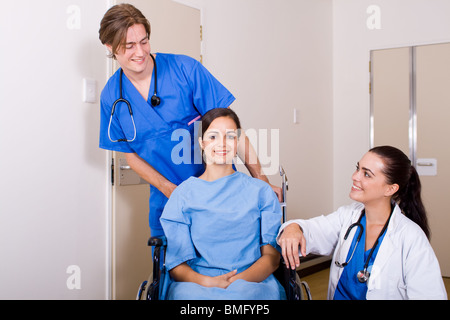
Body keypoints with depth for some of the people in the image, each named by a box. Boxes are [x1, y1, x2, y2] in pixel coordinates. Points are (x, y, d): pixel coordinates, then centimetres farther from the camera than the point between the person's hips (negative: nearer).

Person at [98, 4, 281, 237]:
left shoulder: (185, 69, -13)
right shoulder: (111, 97, -2)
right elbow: (131, 155, 4)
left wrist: (261, 181, -17)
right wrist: (172, 191, -11)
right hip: (166, 200, 2)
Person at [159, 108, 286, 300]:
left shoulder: (261, 191, 13)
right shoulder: (183, 194, 11)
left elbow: (272, 255, 7)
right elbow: (176, 263, 5)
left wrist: (239, 280, -12)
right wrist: (207, 282, -15)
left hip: (252, 283, 0)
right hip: (197, 285, 1)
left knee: (242, 294, -35)